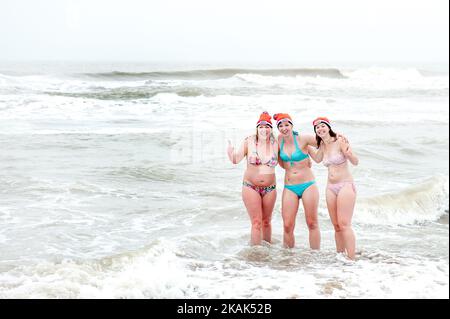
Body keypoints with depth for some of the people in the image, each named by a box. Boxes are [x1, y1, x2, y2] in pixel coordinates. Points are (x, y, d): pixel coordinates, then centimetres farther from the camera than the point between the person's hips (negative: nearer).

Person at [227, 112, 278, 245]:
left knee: (266, 222, 14)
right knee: (256, 223, -5)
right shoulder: (249, 142, -7)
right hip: (251, 187, -2)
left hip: (270, 188, 2)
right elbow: (235, 160, -10)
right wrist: (230, 152, -30)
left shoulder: (275, 144, -1)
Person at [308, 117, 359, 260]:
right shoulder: (322, 146, 8)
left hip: (345, 185, -7)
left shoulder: (340, 142, -11)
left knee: (344, 224, -14)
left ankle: (352, 259, -14)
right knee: (336, 226, 7)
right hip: (331, 187, 7)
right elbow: (317, 158, 28)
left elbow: (355, 162, -15)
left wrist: (349, 154, -36)